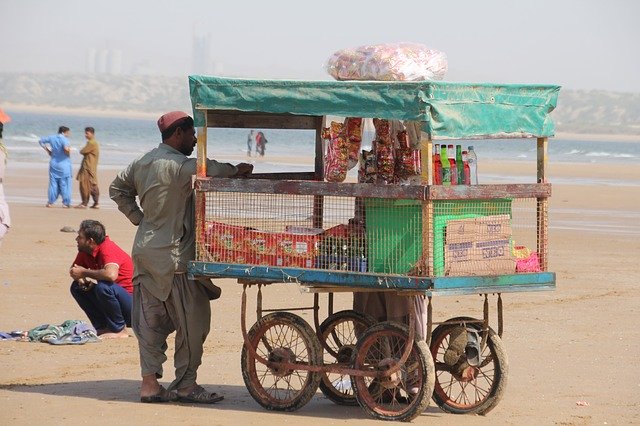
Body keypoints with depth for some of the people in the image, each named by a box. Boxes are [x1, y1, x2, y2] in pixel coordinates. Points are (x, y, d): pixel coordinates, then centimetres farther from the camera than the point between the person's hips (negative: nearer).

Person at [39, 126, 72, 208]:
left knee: (53, 183, 11)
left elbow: (41, 141, 17)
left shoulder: (52, 138, 5)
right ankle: (66, 203, 1)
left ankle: (50, 202, 10)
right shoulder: (64, 139, -14)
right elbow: (66, 148, -33)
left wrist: (48, 150, 18)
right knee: (64, 184, 1)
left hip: (53, 163, 5)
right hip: (64, 164, -5)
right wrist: (68, 153, -11)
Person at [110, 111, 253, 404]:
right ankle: (186, 384, 4)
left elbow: (117, 188, 24)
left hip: (145, 252, 9)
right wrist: (236, 170, -17)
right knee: (193, 319, 0)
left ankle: (150, 382, 9)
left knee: (152, 320, 10)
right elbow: (208, 170, -32)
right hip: (174, 255, -9)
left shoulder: (142, 163, 13)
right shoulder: (178, 165, -15)